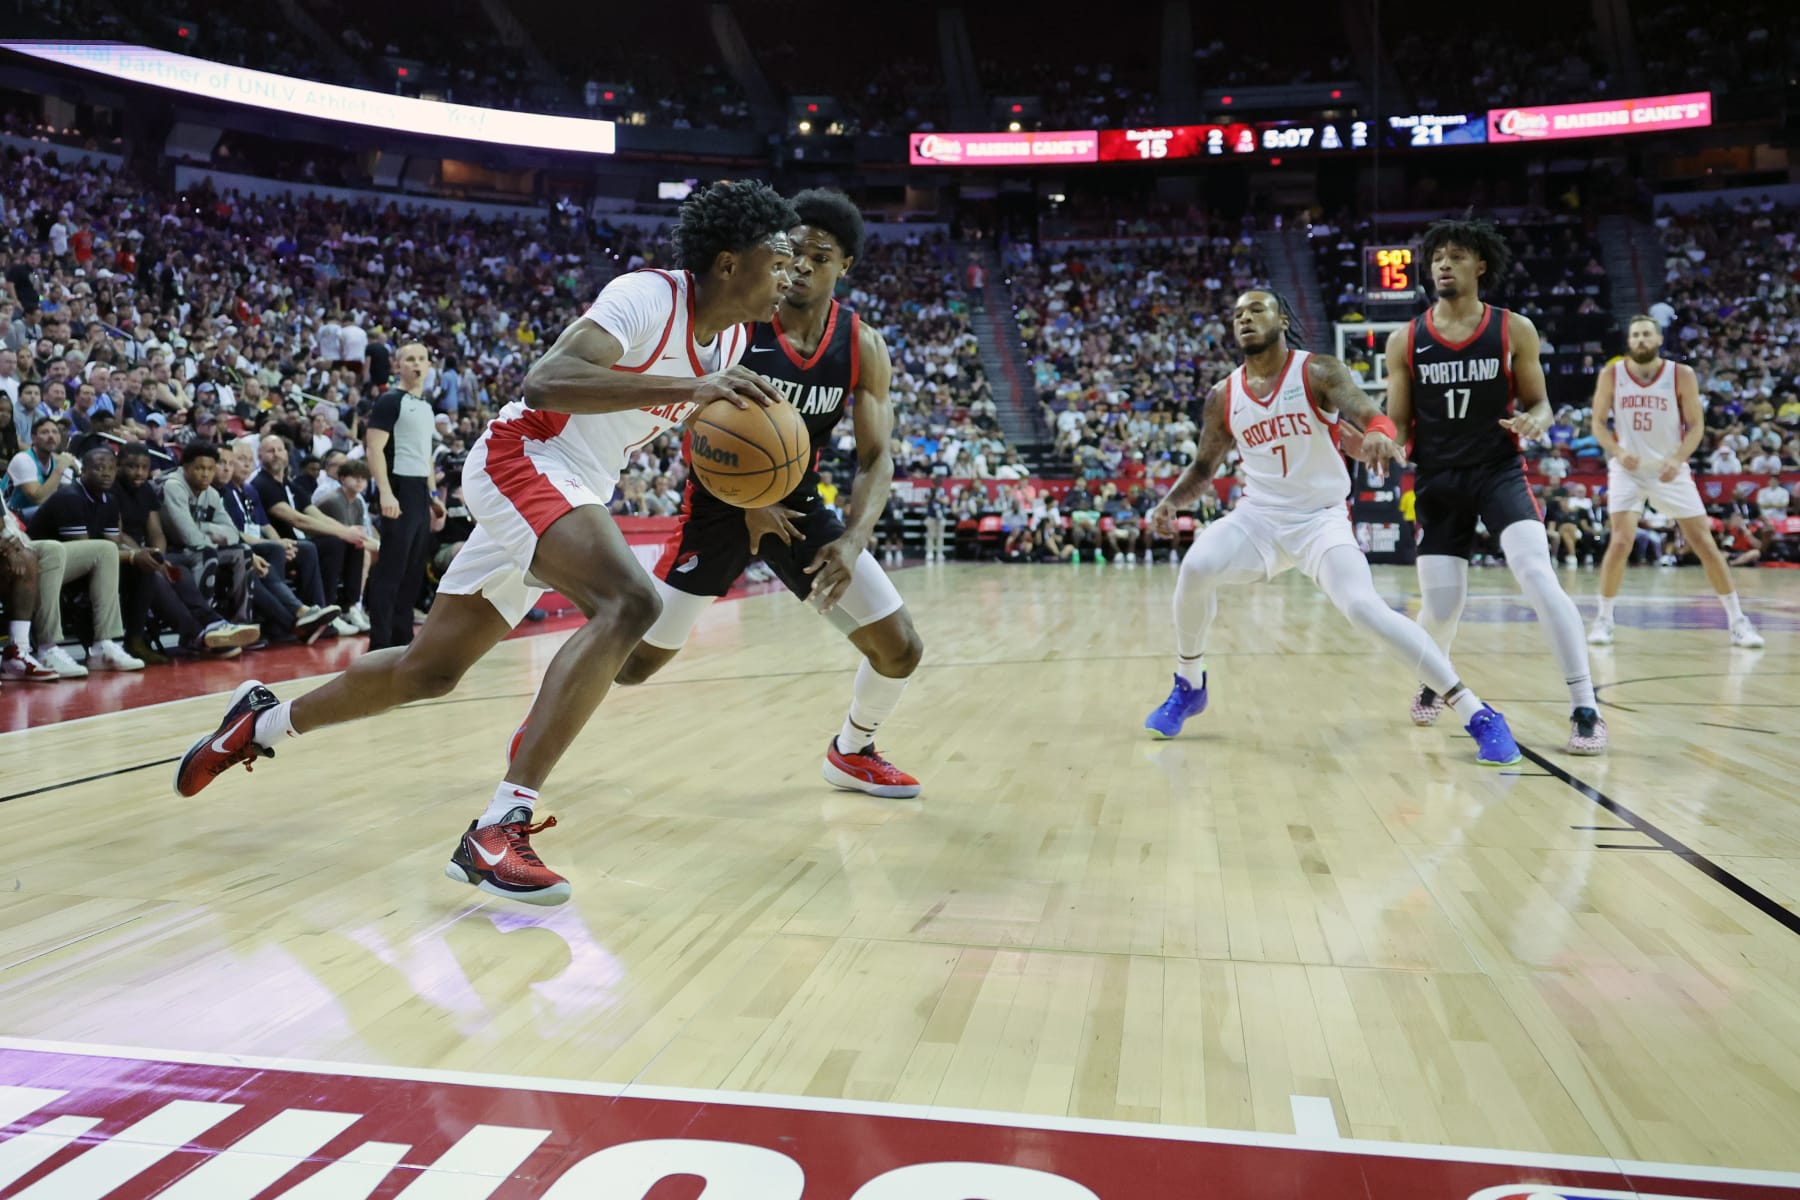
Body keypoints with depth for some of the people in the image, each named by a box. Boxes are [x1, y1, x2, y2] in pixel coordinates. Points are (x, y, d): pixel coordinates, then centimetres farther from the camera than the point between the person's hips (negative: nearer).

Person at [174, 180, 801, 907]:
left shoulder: (731, 338, 8)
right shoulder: (648, 296, -18)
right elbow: (545, 382, -33)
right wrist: (685, 386, -40)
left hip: (573, 494, 9)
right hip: (522, 457, -9)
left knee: (430, 668, 13)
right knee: (628, 601, -34)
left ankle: (264, 723, 38)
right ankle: (501, 827, -33)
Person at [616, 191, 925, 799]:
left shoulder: (863, 347, -7)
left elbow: (876, 458, -9)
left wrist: (852, 542, -25)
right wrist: (749, 503, -22)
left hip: (799, 504, 3)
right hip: (720, 503, -3)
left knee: (901, 649, -5)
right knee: (636, 660, -1)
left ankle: (852, 753, 24)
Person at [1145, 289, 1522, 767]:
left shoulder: (1318, 371, -8)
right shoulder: (1223, 397, 3)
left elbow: (1369, 414, -25)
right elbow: (1203, 468, 13)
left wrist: (1378, 433, -50)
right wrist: (1170, 502, -6)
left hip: (1322, 518, -3)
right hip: (1258, 515, 3)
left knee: (1365, 608, -23)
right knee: (1195, 568, -25)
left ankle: (1478, 715, -13)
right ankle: (1188, 687, -1)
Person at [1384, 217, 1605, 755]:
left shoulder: (1514, 331, -1)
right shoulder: (1405, 340, 1)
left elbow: (1539, 403, 7)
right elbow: (1398, 423, 5)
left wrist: (1535, 421, -16)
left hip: (1499, 470, -1)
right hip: (1437, 480, 1)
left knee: (1537, 574, -22)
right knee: (1440, 607, -1)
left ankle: (1585, 710, -14)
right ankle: (1432, 681, 34)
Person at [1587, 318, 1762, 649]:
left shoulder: (1682, 375, -7)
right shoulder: (1611, 375, -6)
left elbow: (1696, 424, -2)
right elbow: (1599, 424, 0)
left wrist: (1678, 459, -19)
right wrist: (1618, 452, -18)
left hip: (1670, 470, 1)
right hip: (1628, 469, -1)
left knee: (1705, 543, 0)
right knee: (1621, 541, -16)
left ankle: (1737, 621, 12)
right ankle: (1604, 618, -1)